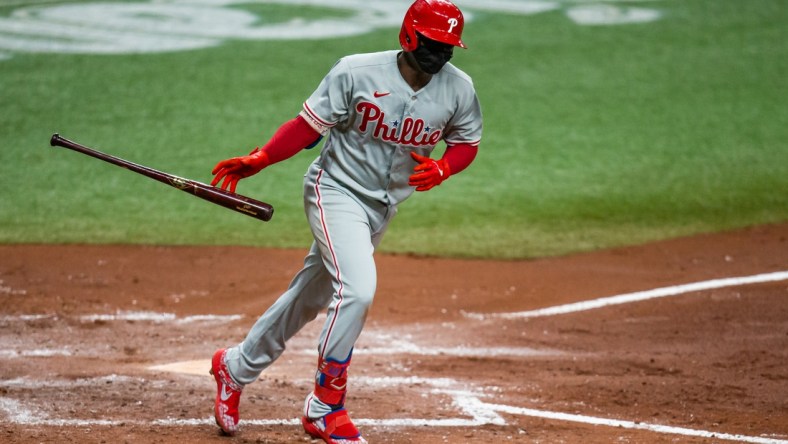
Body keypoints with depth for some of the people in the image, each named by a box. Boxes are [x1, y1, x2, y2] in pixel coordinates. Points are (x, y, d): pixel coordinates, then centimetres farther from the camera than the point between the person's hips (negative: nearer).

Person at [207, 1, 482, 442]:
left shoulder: (459, 88, -8)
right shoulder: (356, 72, -18)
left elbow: (467, 142, 6)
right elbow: (309, 125, -13)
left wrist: (442, 167, -16)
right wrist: (258, 160, -23)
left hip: (383, 207, 6)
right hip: (337, 190, -6)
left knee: (311, 298, 15)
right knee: (357, 288, -25)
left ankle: (235, 368, 35)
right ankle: (326, 408, -12)